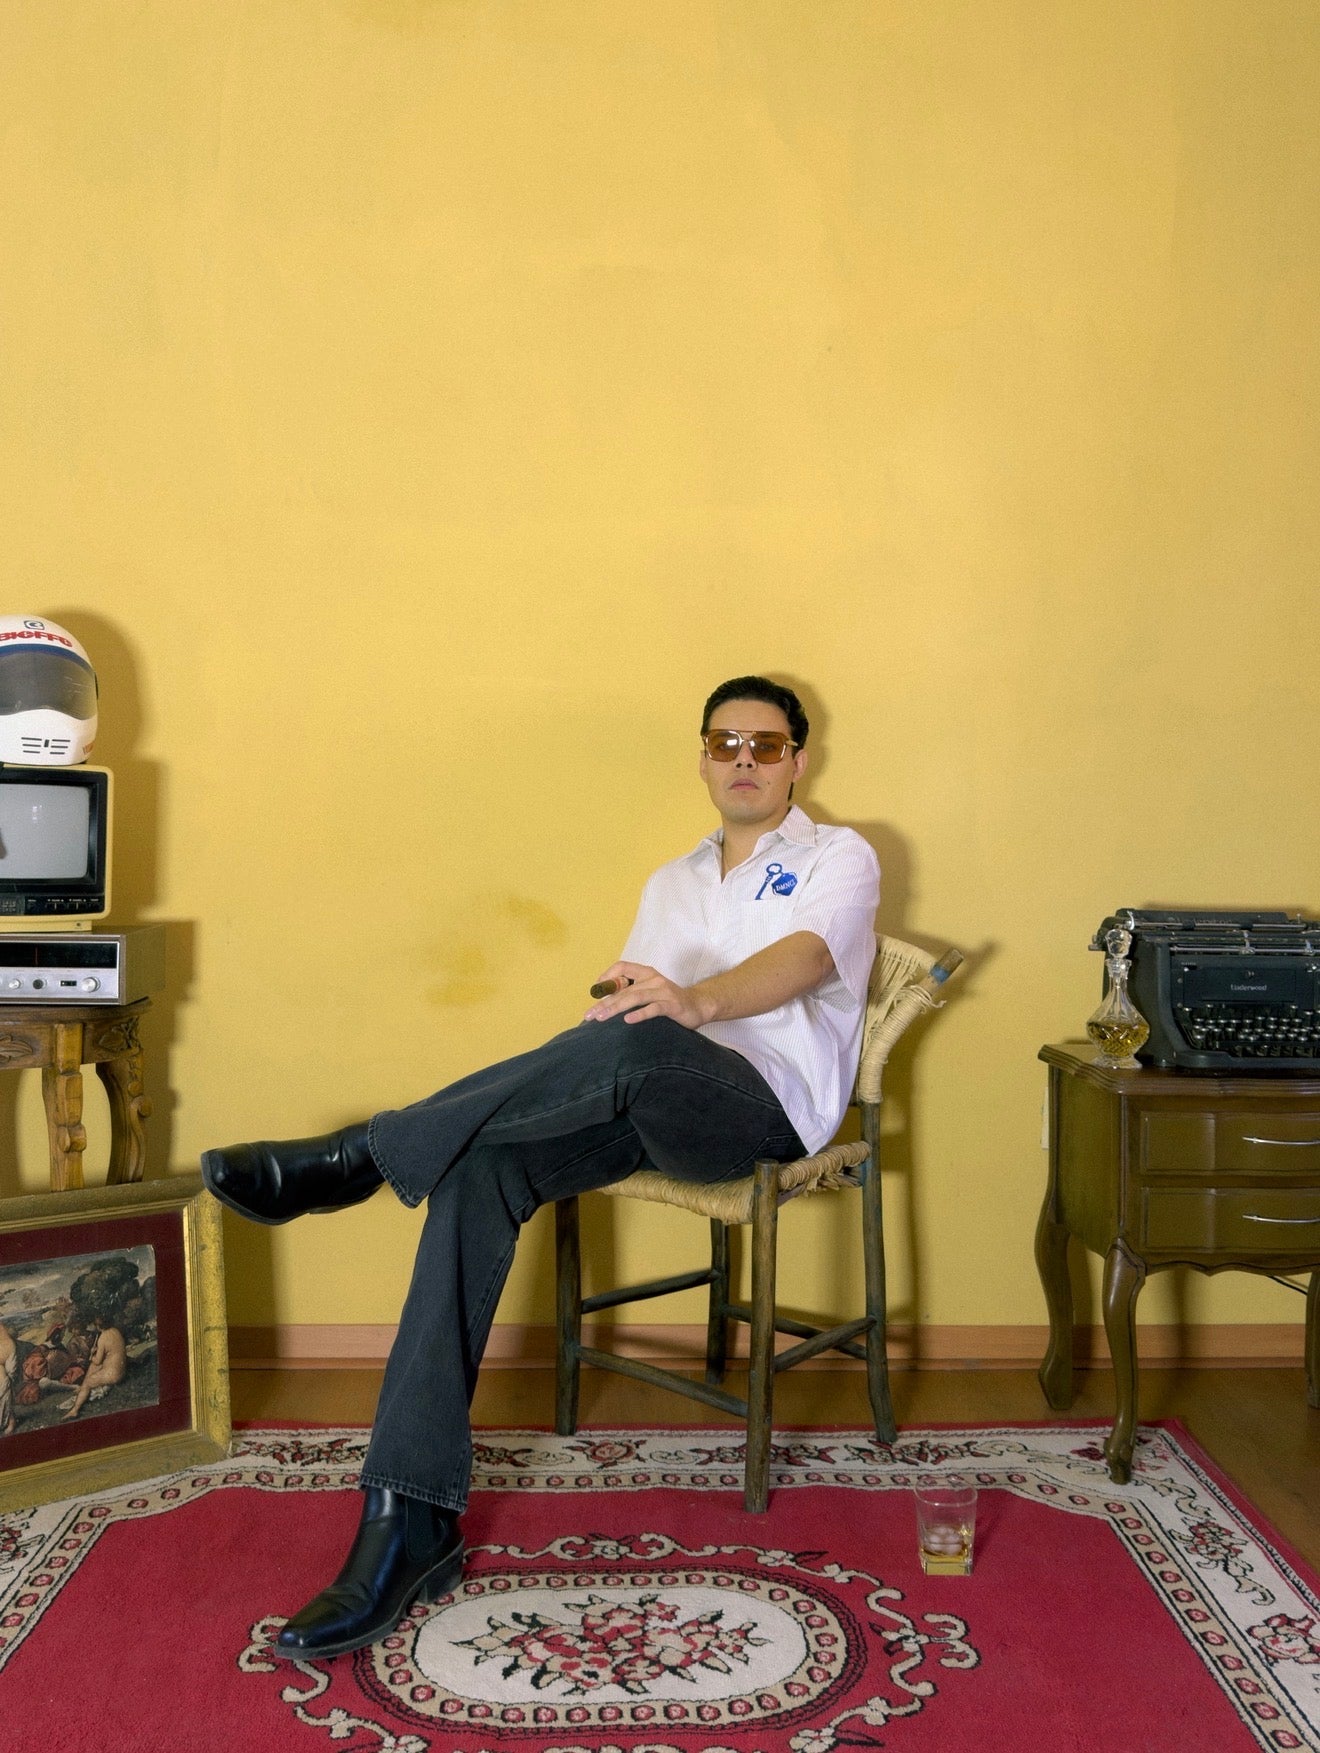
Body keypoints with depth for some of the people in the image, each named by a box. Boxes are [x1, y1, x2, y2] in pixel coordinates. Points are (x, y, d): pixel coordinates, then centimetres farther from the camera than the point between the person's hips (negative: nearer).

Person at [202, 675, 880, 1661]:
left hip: (771, 1105, -5)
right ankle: (411, 1521, -28)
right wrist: (565, 1079, -6)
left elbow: (806, 957, -14)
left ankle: (359, 1157, -27)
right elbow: (630, 1000, 17)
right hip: (651, 1106, 5)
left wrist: (696, 1002, -35)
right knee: (479, 1164, -24)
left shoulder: (839, 858, 9)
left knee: (638, 1047, -39)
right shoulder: (673, 883, 28)